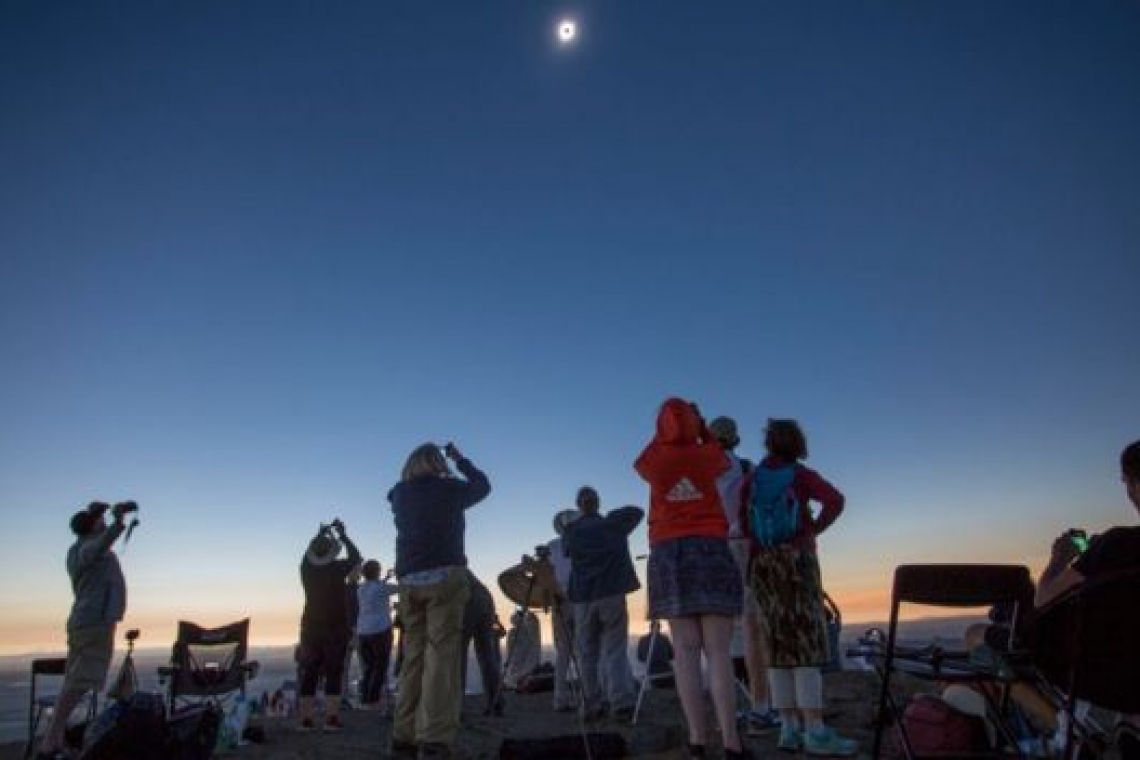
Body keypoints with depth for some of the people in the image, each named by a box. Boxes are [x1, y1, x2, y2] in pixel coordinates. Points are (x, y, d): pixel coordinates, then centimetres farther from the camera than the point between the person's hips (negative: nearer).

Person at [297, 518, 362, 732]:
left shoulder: (306, 569, -1)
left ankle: (306, 718, 10)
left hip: (311, 627, 4)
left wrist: (320, 535, 31)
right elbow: (356, 557, 5)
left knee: (309, 673, 8)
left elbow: (309, 552, 20)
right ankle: (331, 718, -2)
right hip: (336, 628, -4)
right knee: (334, 673, 1)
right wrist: (343, 535, 12)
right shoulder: (337, 568, -11)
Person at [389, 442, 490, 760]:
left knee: (413, 657, 10)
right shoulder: (449, 488, 0)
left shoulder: (400, 495, 11)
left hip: (409, 581, 5)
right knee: (441, 655, -8)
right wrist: (460, 459, 27)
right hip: (444, 577, -5)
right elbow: (483, 485, 18)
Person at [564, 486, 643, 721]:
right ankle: (622, 703, -9)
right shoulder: (613, 523, 4)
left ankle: (592, 706, 9)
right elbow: (638, 511, 18)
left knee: (587, 654, 10)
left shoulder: (570, 531, 5)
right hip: (613, 594, -1)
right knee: (615, 651, 1)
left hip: (583, 598, 1)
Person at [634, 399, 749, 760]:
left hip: (669, 553, 1)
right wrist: (700, 426, 28)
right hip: (710, 549, -1)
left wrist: (665, 430, 23)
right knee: (717, 649, -4)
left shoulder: (653, 462, 2)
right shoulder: (707, 455, 2)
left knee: (685, 650, 0)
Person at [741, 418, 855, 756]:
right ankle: (815, 731, -10)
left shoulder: (752, 479, 9)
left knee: (780, 644, 5)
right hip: (797, 558, -4)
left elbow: (743, 522, 3)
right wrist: (813, 530, -3)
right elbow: (835, 501, -14)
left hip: (762, 563, 4)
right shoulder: (802, 474, 1)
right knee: (807, 642, -6)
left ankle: (790, 728, 5)